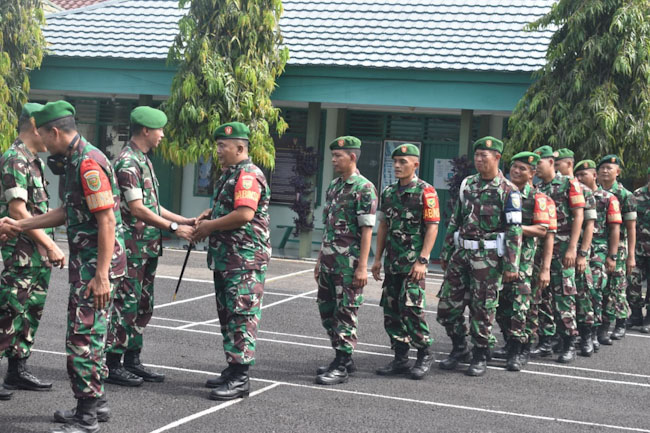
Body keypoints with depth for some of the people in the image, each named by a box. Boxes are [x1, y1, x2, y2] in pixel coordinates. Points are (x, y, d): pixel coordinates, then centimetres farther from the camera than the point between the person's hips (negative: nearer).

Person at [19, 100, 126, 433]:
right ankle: (95, 402, 29)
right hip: (85, 260, 10)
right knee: (90, 331, 17)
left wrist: (101, 275, -25)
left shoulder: (89, 163, -18)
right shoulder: (73, 161, 14)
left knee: (83, 334, -7)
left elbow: (107, 221, -23)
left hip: (96, 264, -10)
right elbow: (67, 213, 22)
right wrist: (19, 225, 22)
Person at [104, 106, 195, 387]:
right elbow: (137, 209, -20)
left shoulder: (143, 161, 16)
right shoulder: (128, 162, -15)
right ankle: (112, 365, 2)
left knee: (142, 307, 13)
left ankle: (132, 361, 20)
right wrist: (174, 227, -17)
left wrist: (184, 221, 13)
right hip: (132, 246, -10)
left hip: (147, 248, 10)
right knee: (124, 305, -4)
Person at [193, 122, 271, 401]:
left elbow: (244, 215, -26)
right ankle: (232, 369, 25)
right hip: (225, 259, 11)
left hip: (244, 261, -11)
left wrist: (210, 226, -15)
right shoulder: (229, 175, 19)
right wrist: (211, 214, 13)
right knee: (227, 315, 16)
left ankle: (240, 379, -8)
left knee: (241, 316, -9)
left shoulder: (248, 175, -15)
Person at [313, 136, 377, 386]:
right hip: (329, 261, 9)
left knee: (346, 313, -3)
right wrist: (320, 260, 18)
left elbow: (367, 230, -14)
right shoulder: (333, 187, 14)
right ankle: (344, 358, 24)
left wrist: (362, 266, -18)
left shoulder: (364, 189, -11)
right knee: (326, 309, 12)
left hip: (349, 263, -8)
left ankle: (341, 367, 1)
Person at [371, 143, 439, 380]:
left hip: (413, 261, -7)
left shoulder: (425, 192, -6)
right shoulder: (388, 192, 13)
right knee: (391, 310, 6)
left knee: (410, 307, -12)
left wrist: (422, 260, -17)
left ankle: (425, 354, 5)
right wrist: (377, 259, 14)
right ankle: (400, 358, 15)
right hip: (392, 262, 7)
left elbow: (432, 228, -10)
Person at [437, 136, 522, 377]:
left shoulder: (508, 191, -7)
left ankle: (480, 357, 15)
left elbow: (514, 231, -10)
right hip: (461, 253, 6)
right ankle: (459, 348, 25)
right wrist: (446, 251, 17)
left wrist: (512, 265, -14)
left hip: (488, 256, -6)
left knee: (482, 308, 2)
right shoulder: (467, 184, 11)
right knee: (447, 305, 6)